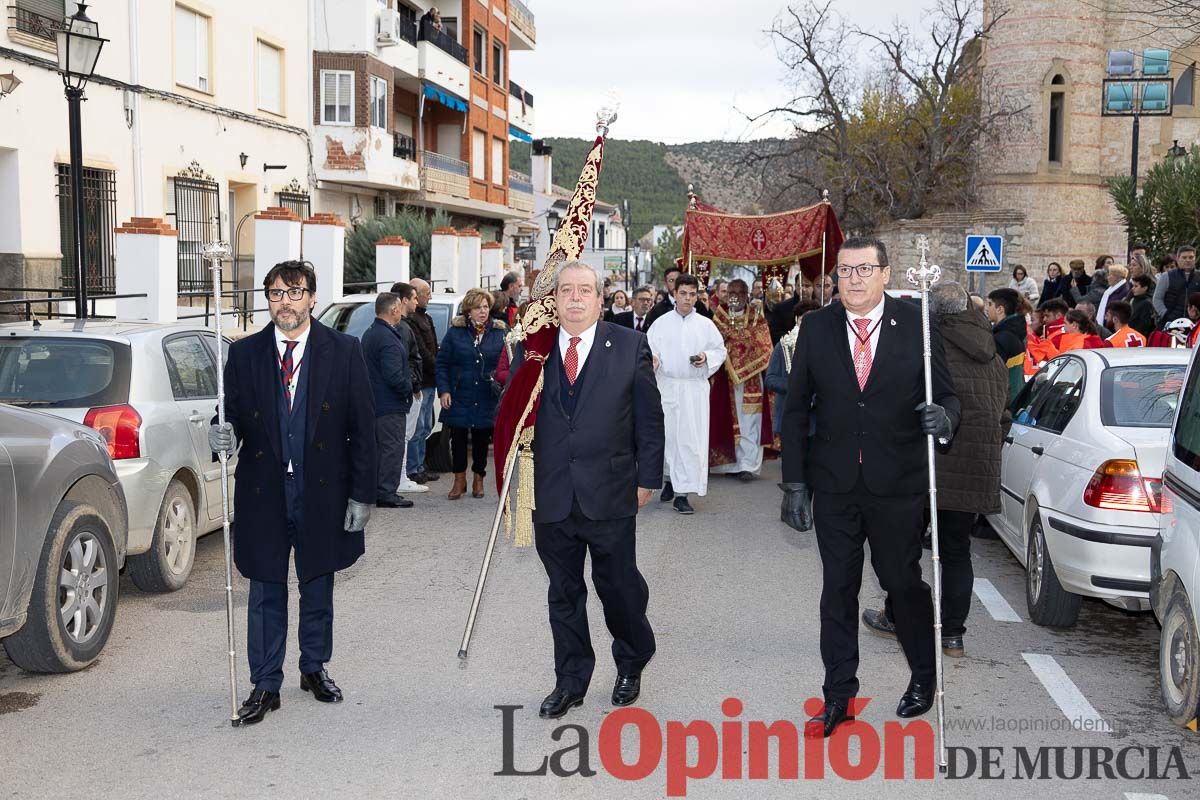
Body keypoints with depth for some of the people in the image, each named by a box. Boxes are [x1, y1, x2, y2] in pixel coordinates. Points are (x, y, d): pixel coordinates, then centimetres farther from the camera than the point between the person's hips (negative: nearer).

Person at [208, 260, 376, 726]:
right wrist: (224, 436, -20)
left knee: (318, 587, 15)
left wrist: (362, 494, -5)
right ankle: (265, 685, 19)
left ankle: (315, 668, 35)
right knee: (266, 593, 7)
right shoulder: (243, 354, 1)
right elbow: (234, 417, 5)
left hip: (323, 492, 0)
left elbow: (362, 427, -2)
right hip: (264, 492, 0)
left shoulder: (343, 352, -3)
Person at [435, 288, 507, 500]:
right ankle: (459, 480, 17)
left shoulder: (499, 332, 3)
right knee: (458, 438, 3)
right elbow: (442, 363, 3)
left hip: (487, 399, 1)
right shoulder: (455, 332, 1)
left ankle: (478, 479, 23)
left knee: (481, 439, 8)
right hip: (459, 396, 0)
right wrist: (443, 391, -6)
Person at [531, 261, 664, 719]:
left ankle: (631, 664, 35)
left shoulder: (630, 346, -1)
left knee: (620, 586, 9)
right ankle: (570, 682, 26)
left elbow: (649, 418, 1)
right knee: (563, 593, 12)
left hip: (610, 494, -2)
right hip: (552, 496, 2)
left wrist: (647, 478, -2)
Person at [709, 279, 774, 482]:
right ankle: (731, 463, 10)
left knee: (748, 421, -5)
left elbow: (764, 349, -1)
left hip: (750, 378, -2)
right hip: (725, 378, 2)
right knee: (727, 420, 3)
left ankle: (747, 465, -5)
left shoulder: (756, 317, 4)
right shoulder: (719, 317, 8)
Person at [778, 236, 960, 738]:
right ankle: (838, 697, 20)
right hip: (834, 485, 2)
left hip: (897, 485, -1)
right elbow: (796, 409, 2)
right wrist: (794, 482, -2)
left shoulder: (916, 325, -4)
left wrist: (944, 417, -24)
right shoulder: (816, 328, 0)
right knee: (838, 589, 8)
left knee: (903, 581, 10)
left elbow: (946, 395, 1)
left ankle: (924, 677, 35)